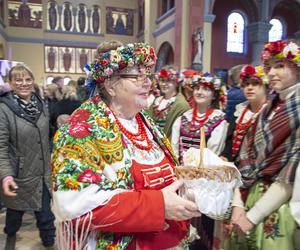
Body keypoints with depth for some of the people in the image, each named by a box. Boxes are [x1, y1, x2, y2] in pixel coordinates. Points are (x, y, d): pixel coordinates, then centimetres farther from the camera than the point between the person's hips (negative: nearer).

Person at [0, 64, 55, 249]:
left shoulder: (41, 105, 2)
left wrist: (50, 165, 15)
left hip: (42, 172, 4)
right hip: (19, 174, -3)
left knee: (46, 213, 12)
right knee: (16, 210, 20)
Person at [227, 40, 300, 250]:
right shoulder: (269, 109, 8)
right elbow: (248, 156, 3)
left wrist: (253, 216, -15)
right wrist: (238, 204, -6)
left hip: (280, 208, -5)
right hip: (250, 198, 6)